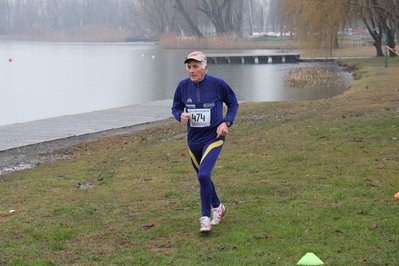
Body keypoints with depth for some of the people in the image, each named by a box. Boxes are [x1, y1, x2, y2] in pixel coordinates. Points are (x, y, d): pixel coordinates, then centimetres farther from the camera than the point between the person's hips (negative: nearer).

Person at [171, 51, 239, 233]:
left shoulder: (217, 84, -11)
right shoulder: (183, 86, -4)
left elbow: (233, 104, 4)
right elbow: (176, 107, 9)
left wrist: (226, 123, -10)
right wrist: (180, 116, -15)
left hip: (213, 138, -4)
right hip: (193, 139, 5)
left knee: (204, 175, -20)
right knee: (202, 178, 17)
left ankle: (205, 218, -9)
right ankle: (217, 207, 42)